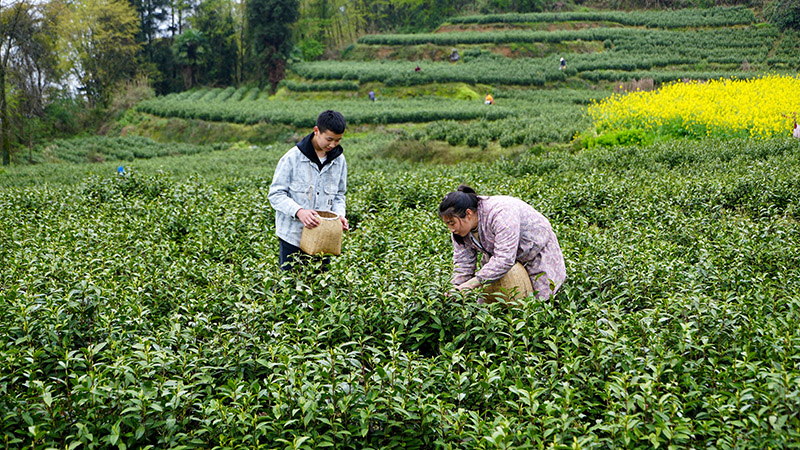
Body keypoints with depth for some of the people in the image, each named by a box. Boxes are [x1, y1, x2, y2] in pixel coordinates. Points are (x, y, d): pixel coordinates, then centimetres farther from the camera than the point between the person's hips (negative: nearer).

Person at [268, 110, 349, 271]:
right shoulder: (293, 158, -12)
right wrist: (298, 211, -27)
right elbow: (275, 194, -10)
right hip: (293, 235, -4)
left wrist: (339, 214, -6)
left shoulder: (339, 160, 4)